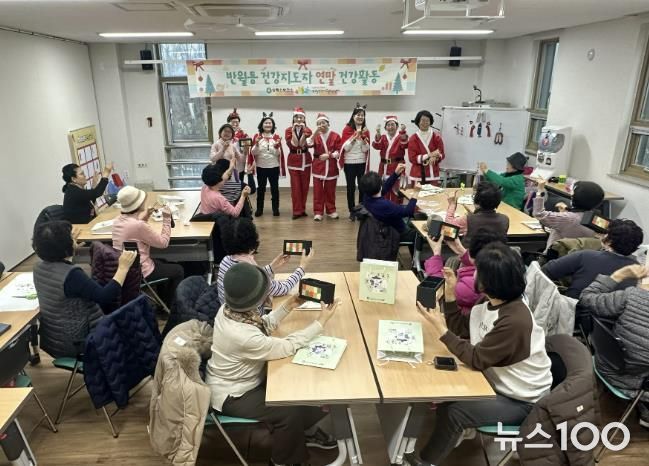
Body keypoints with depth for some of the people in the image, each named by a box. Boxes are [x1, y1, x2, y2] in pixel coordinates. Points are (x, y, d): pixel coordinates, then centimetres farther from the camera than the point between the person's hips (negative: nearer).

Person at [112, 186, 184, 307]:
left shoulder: (117, 221, -2)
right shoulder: (139, 225, -28)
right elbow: (163, 242, -17)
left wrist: (145, 217, 8)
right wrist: (167, 218, -12)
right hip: (139, 273, -8)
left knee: (163, 263, 32)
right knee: (178, 270, 14)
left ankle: (162, 303, 40)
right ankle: (170, 307, 28)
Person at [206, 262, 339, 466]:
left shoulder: (229, 308, -15)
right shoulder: (243, 336, -40)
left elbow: (263, 326, 5)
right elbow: (286, 347, -26)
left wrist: (287, 306, -5)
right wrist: (320, 322, -19)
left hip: (241, 377, 9)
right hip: (232, 394, -9)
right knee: (291, 412, -15)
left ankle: (307, 431, 31)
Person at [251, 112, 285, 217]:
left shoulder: (276, 137, 2)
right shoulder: (257, 136, 1)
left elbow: (278, 153, -1)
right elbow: (253, 153, -2)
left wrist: (276, 146, -20)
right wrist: (257, 143, -18)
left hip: (274, 167, 0)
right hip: (261, 167, 0)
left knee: (274, 187, 5)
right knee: (261, 188, 6)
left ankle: (276, 208, 15)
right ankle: (259, 209, 16)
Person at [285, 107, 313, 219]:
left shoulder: (308, 130, 2)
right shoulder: (288, 130, 1)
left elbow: (303, 145, -12)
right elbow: (293, 145, -13)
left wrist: (303, 131, -14)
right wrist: (294, 131, -14)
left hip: (305, 160, 1)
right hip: (293, 161, -1)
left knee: (305, 186, 6)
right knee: (295, 186, -3)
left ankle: (302, 209, 17)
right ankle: (297, 211, 2)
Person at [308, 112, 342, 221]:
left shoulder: (335, 136, 0)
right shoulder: (315, 135, 5)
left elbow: (338, 151, -2)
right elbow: (309, 144, -15)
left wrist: (329, 155, -16)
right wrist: (316, 132, -23)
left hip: (331, 167, -1)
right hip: (318, 166, 1)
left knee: (330, 190, 8)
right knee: (318, 191, 1)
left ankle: (331, 210, 21)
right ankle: (318, 212, 8)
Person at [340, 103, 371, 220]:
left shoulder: (366, 130, 5)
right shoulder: (347, 129, -2)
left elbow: (366, 149, -2)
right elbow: (345, 147, -10)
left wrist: (363, 136, -16)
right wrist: (355, 135, -18)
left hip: (362, 163, 2)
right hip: (349, 163, -2)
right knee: (351, 187, 2)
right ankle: (352, 211, 12)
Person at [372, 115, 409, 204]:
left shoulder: (401, 137, 2)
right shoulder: (383, 138, 9)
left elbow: (404, 145, -21)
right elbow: (376, 145, -12)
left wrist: (402, 131, -39)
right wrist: (378, 133, -30)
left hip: (397, 167, -3)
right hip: (384, 168, 3)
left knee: (396, 191, 0)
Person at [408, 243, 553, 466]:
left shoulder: (514, 321, -34)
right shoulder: (493, 303, -5)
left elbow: (476, 359, -28)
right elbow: (460, 327, 4)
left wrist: (440, 327, -26)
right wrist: (449, 295, -8)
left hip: (521, 400, -8)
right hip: (502, 383, 8)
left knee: (454, 411, -15)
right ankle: (447, 438, 28)